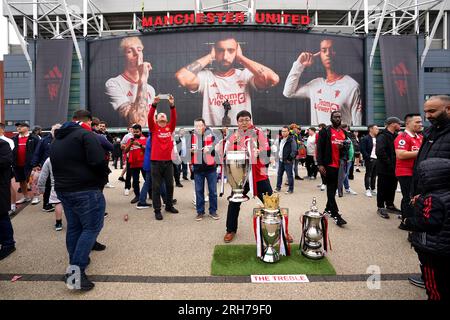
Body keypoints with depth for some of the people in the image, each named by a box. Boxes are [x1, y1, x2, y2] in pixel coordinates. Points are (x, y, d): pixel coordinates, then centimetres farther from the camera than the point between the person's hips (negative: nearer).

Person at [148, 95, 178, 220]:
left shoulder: (170, 128, 9)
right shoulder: (154, 129, 2)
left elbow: (174, 118, -3)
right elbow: (149, 118, -11)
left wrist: (172, 105, -15)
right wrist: (154, 104, -21)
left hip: (168, 161, 3)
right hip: (156, 162, -3)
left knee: (170, 185, 13)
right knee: (156, 187, 3)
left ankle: (169, 206, 30)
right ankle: (157, 210, 11)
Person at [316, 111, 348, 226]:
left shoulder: (344, 133, 14)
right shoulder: (325, 131, -4)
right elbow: (320, 148, -9)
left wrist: (343, 147, -4)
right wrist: (320, 164, -16)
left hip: (340, 165, 6)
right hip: (329, 165, -6)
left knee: (334, 188, 13)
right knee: (331, 189, -3)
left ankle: (328, 208, 29)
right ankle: (336, 214, -1)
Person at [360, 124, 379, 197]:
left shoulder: (377, 139, 15)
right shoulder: (365, 139, -7)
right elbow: (363, 150, -13)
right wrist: (368, 157, -17)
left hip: (376, 159, 6)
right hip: (370, 159, -6)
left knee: (374, 175, 11)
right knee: (368, 174, -1)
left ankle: (373, 189, 21)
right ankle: (368, 190, 4)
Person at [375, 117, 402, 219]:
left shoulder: (395, 136, 13)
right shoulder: (382, 136, -15)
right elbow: (380, 152, -26)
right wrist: (389, 164, -21)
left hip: (393, 168, 8)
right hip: (384, 169, -8)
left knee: (392, 187, 17)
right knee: (383, 188, 2)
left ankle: (390, 205, 31)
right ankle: (381, 207, 13)